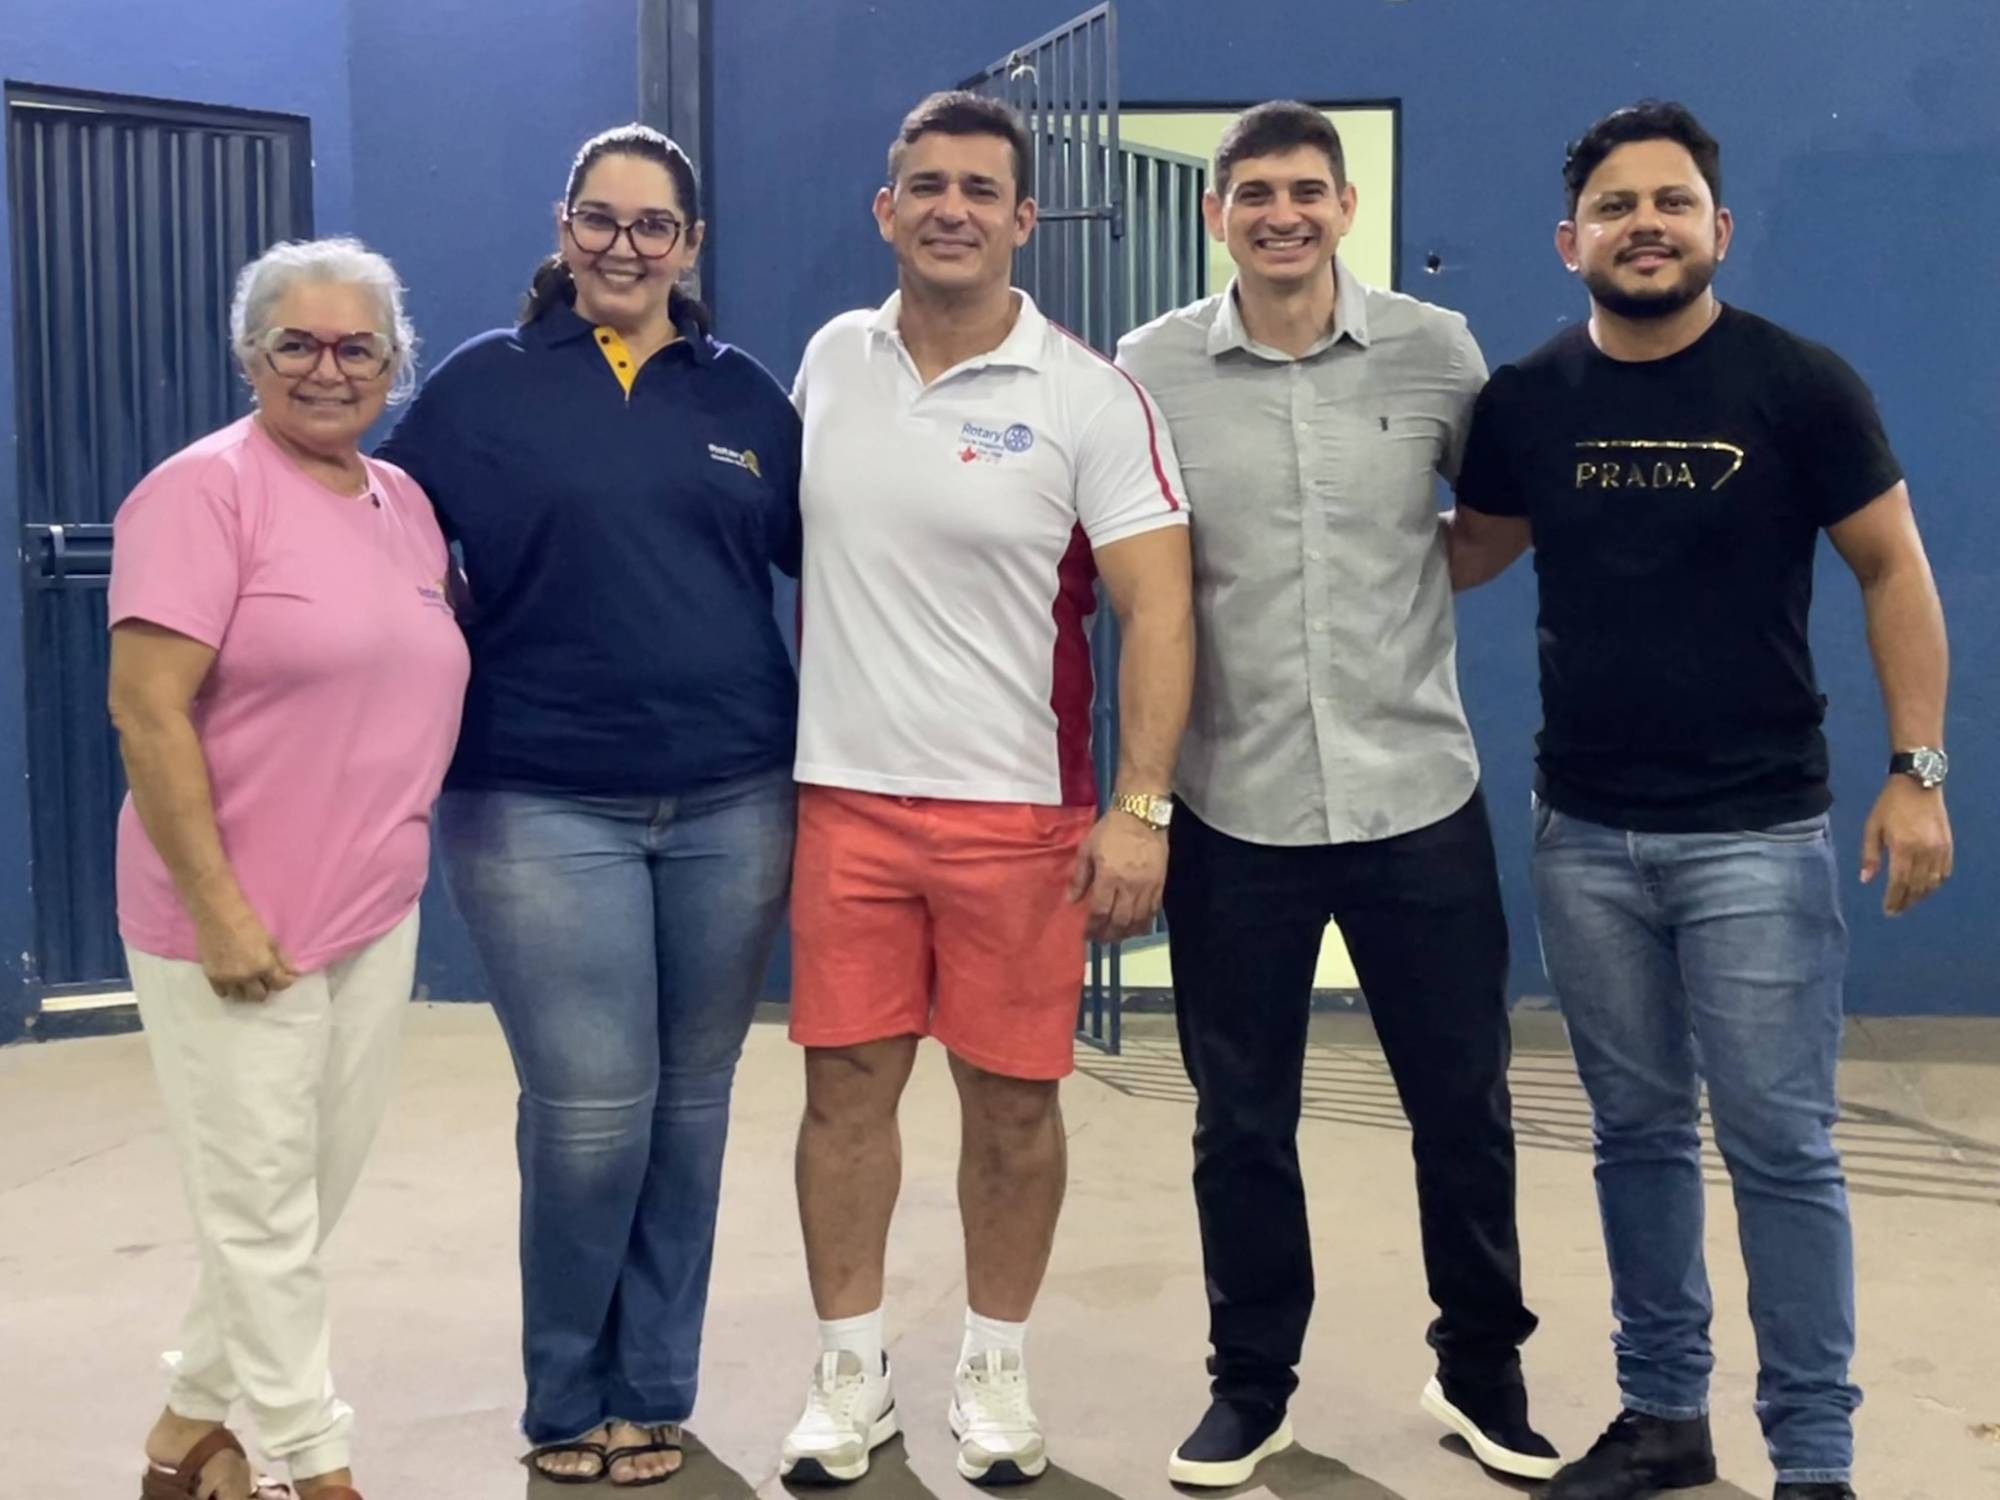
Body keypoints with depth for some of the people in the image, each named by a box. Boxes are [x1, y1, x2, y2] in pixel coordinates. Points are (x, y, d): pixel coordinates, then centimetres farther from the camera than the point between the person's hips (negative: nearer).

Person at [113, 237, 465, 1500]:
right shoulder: (205, 490, -11)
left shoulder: (408, 502, 10)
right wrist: (217, 906, -20)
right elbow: (146, 709, -17)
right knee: (265, 1210, 4)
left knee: (313, 1200, 16)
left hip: (378, 919, 8)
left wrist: (399, 858, 13)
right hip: (239, 925, -7)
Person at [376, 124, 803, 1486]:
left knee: (691, 1106, 8)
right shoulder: (485, 385, 4)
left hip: (733, 803, 3)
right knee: (592, 1109, -5)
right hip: (542, 806, -2)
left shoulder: (747, 396, 9)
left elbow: (825, 562, 13)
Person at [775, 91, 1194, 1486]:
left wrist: (1140, 806, -17)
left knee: (1013, 1096, 6)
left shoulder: (1088, 395, -7)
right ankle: (852, 1369, 21)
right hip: (843, 796, 3)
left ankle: (996, 1368, 24)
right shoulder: (831, 361, 6)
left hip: (1019, 808, -3)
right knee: (846, 1082, 6)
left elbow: (1157, 607, -9)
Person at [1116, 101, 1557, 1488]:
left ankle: (1482, 1367, 32)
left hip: (1419, 793, 1)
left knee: (1463, 1102, 10)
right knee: (1241, 1117, 10)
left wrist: (1412, 593, 2)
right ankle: (1252, 1382, 29)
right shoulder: (1151, 371, -2)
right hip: (1233, 806, 0)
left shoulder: (1437, 349, -1)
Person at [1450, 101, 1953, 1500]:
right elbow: (1465, 555, 15)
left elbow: (1895, 571, -3)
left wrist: (1917, 770, -9)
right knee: (1638, 1132, 14)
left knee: (1779, 1145, 1)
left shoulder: (1800, 383, -7)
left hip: (1755, 833, -3)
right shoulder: (1525, 400, 3)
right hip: (1584, 834, 4)